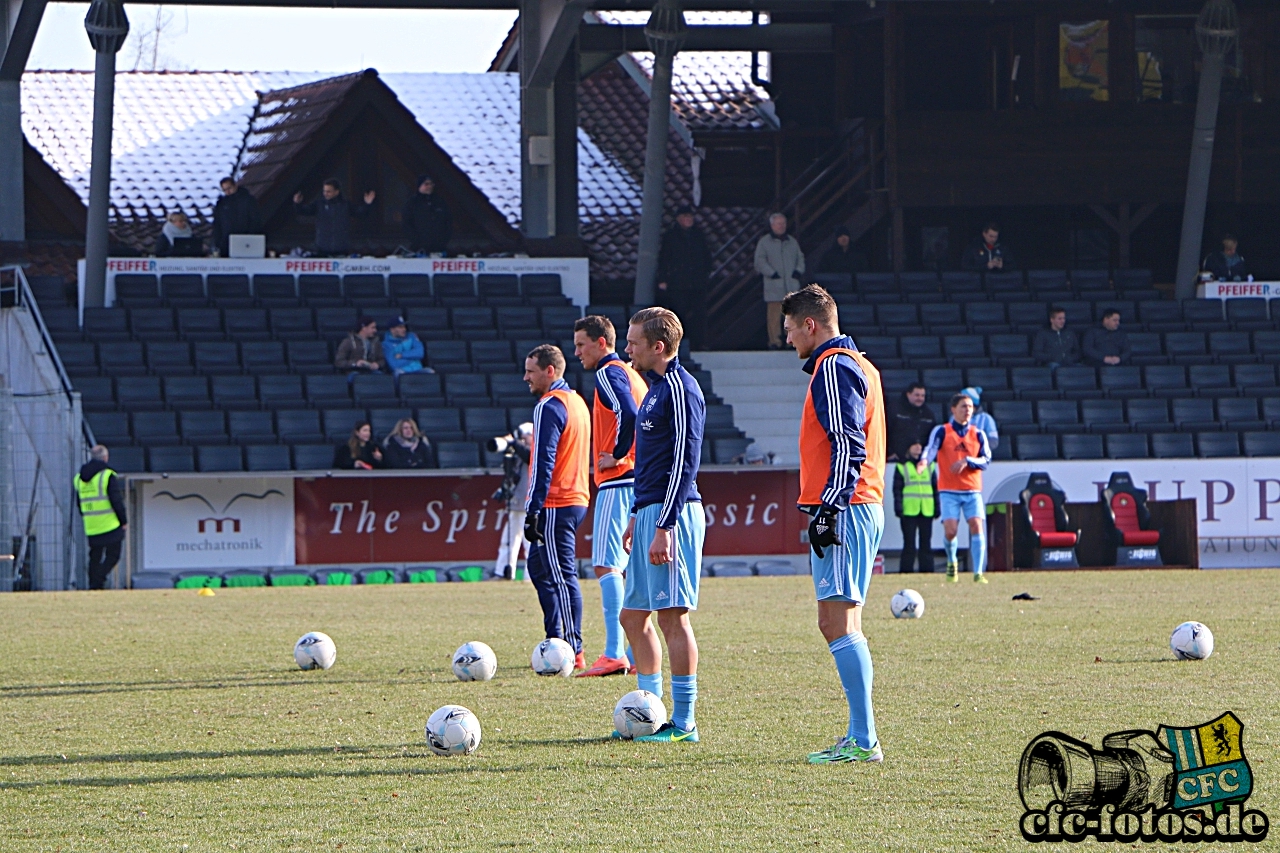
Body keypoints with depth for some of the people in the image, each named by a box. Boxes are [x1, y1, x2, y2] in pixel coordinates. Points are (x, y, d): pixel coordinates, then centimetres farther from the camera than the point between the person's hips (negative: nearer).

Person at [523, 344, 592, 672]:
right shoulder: (577, 401, 16)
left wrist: (533, 510, -18)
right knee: (539, 568, 15)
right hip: (577, 500, 10)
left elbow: (543, 463, -18)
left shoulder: (550, 406, -13)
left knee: (562, 577, -7)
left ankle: (574, 653, -7)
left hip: (555, 505, -10)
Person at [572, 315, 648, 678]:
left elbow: (628, 415, -26)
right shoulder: (633, 374, 19)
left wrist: (615, 455, -16)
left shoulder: (609, 373, -9)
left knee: (607, 565, -12)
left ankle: (614, 654, -19)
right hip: (640, 481, 10)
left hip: (618, 480, -10)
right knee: (634, 566, 12)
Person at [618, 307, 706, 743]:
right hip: (650, 513, 10)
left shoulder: (679, 388, -13)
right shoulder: (657, 386, 18)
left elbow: (684, 462, -19)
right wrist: (637, 517, 25)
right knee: (633, 616, 12)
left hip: (672, 515, -10)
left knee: (673, 616, -7)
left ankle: (683, 723, -3)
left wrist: (663, 527, -22)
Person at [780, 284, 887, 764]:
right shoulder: (857, 365, 21)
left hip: (843, 509, -11)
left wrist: (827, 510, -21)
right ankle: (860, 737, 11)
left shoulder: (834, 368, -10)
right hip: (862, 506, 11)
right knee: (836, 624, 12)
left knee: (839, 622, -13)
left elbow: (847, 446, -19)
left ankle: (863, 740, -16)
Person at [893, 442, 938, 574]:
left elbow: (935, 488, 16)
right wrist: (898, 507, -9)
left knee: (926, 543, 4)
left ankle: (927, 570, 5)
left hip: (927, 512, 3)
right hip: (908, 511, -3)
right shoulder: (902, 466, 6)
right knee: (909, 543, -4)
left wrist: (937, 508, 8)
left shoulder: (930, 465, 15)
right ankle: (906, 570, -4)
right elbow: (897, 489, 2)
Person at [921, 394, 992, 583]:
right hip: (949, 491, -2)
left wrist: (967, 461, -16)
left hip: (973, 490, 2)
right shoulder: (942, 431, 2)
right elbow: (931, 448, -15)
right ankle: (952, 562, 19)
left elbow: (986, 460, 3)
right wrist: (924, 461, -37)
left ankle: (978, 572, -8)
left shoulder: (978, 434, 10)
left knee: (977, 526, -13)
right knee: (950, 530, -13)